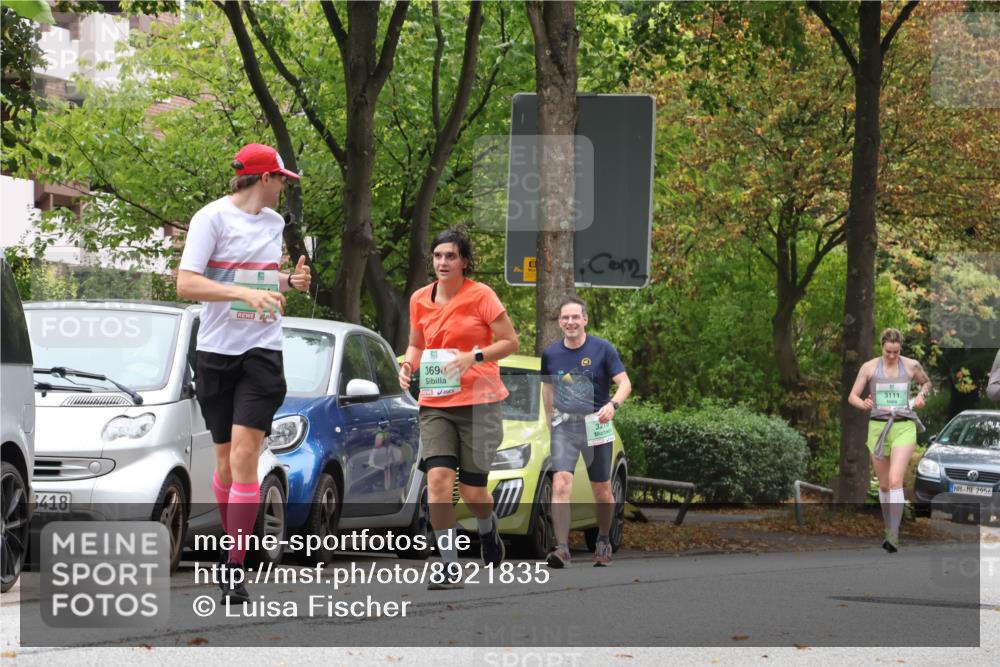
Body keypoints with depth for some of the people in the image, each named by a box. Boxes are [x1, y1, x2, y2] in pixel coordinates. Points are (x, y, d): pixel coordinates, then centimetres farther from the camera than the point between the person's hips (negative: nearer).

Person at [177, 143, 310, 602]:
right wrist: (246, 293, -25)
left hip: (262, 352, 2)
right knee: (225, 456, 6)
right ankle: (232, 542, 27)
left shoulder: (274, 222, 14)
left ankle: (234, 566, -15)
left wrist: (291, 281, 8)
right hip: (216, 351, -2)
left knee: (244, 452, -12)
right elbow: (186, 284, -14)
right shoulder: (213, 217, -5)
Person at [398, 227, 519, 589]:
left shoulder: (480, 295, -6)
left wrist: (473, 357, -17)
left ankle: (488, 529, 36)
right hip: (435, 403, 3)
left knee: (472, 490, -1)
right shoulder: (420, 300, 7)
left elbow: (510, 342, -4)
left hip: (479, 401, -3)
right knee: (438, 478, -15)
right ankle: (450, 566, -11)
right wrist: (409, 364, 1)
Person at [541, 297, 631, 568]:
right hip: (564, 426, 1)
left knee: (602, 491, 8)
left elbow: (625, 383, -7)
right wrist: (550, 423, 16)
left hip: (596, 425, -1)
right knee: (561, 484, -17)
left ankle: (603, 541, 31)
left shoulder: (602, 349, -5)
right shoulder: (551, 354, 3)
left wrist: (613, 405, -26)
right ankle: (562, 548, -22)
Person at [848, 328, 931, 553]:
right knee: (884, 485, 10)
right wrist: (863, 404, -17)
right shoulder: (869, 367, 1)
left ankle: (894, 536, -22)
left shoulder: (911, 366, 3)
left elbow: (927, 382, 23)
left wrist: (921, 395, 2)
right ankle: (888, 529, 28)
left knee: (895, 481, -18)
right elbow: (852, 396, 5)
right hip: (878, 427, 2)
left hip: (904, 427, -2)